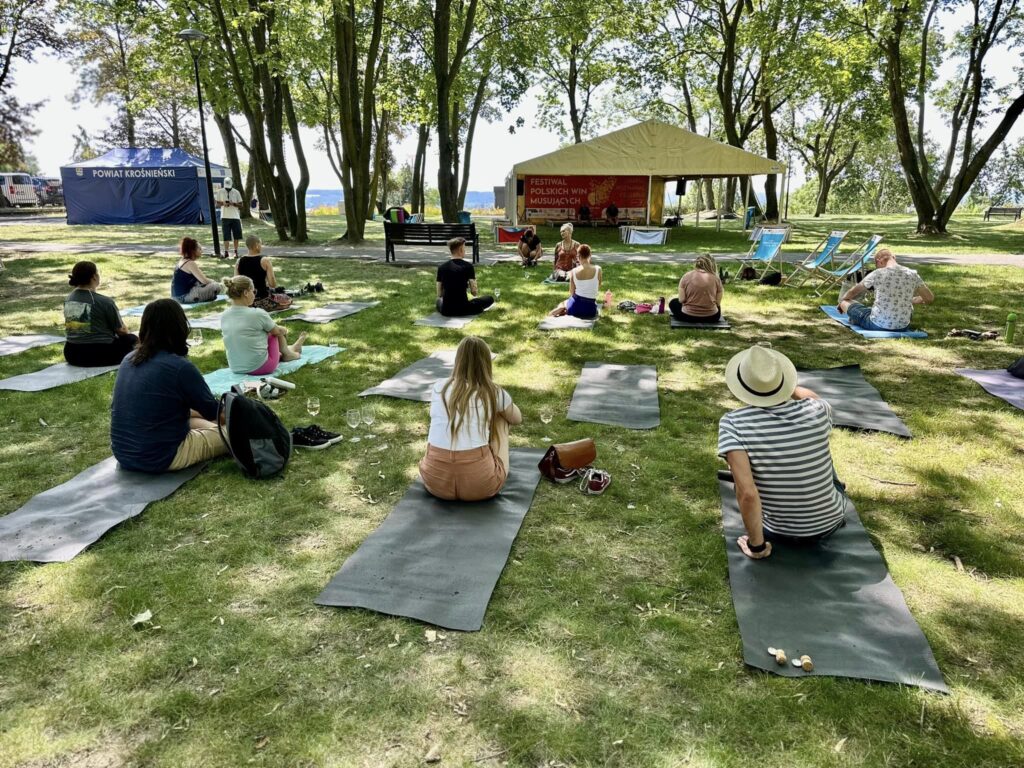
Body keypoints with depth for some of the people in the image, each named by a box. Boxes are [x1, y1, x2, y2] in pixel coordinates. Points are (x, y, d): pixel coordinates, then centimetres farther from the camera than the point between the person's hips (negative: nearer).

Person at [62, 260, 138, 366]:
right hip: (99, 355, -7)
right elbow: (121, 331, -6)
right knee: (132, 339, 17)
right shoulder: (104, 302, -16)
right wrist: (128, 335, 18)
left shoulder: (68, 299, 5)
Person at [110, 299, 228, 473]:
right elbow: (213, 412, -5)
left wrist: (195, 411, 26)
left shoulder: (129, 360, 3)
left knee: (197, 422, 27)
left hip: (123, 454, 7)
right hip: (162, 457, -7)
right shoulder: (180, 367, -18)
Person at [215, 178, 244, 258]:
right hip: (225, 217, -1)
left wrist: (233, 203, -14)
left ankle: (236, 251, 16)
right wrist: (222, 203, -14)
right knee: (226, 236, -2)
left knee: (236, 235, 5)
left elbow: (241, 204, 4)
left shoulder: (236, 192, 1)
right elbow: (217, 204, 6)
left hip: (235, 216, 1)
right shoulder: (220, 192, 1)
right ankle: (226, 252, 3)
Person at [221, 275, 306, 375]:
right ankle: (287, 353, 39)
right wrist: (284, 331, 23)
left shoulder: (223, 316, -2)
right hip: (260, 367, -6)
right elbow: (278, 331, -2)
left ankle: (289, 350, 52)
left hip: (236, 368, 6)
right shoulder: (257, 314, -20)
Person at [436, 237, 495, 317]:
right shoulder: (468, 266, -10)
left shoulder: (441, 267, 0)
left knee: (439, 300, 38)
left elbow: (439, 294, 4)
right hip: (462, 310, -1)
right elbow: (474, 292, -8)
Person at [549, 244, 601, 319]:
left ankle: (562, 310, 1)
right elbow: (598, 289, 4)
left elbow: (572, 293, 1)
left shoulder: (574, 272, -6)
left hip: (575, 308, 2)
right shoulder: (597, 269, -8)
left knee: (565, 302, 39)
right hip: (590, 311, -2)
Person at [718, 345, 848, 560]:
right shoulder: (816, 412, -19)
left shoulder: (733, 424, -27)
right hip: (830, 522, 2)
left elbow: (747, 493, -33)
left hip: (778, 531, -1)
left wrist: (756, 545, -20)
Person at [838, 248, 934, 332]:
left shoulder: (877, 274, -10)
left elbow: (852, 293, 5)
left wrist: (841, 300, 26)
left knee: (845, 301, 13)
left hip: (877, 326, -4)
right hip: (903, 327, 4)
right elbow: (930, 298, 9)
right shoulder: (912, 274, -2)